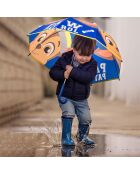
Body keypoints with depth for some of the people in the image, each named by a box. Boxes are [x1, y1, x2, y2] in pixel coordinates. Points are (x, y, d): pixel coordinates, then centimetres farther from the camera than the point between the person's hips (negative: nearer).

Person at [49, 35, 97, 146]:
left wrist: (72, 71, -32)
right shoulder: (64, 59, -11)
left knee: (86, 119, 0)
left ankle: (82, 136, 30)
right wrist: (63, 75, -30)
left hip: (81, 99, 2)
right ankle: (66, 138, -10)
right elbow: (53, 72, -10)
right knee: (69, 113, -23)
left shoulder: (92, 64, -11)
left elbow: (88, 77, -28)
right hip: (65, 96, -2)